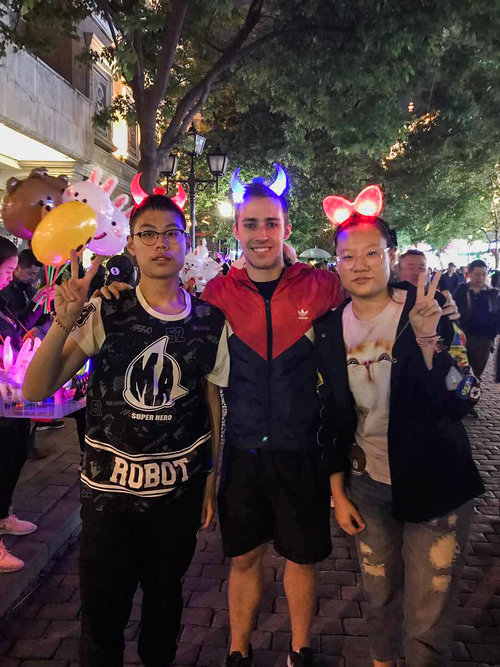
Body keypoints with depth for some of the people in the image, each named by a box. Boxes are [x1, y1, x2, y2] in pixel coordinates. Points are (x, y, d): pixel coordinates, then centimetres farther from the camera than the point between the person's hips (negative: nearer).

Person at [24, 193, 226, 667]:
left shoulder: (210, 321, -3)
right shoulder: (104, 314, -8)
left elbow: (212, 400, 6)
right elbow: (35, 390, -11)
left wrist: (212, 477, 6)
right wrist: (63, 324, -27)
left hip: (180, 488, 2)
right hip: (109, 486, -1)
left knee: (165, 597, 21)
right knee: (102, 608, 11)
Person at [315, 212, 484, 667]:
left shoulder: (429, 311, -12)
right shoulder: (331, 328, -3)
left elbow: (456, 404, -20)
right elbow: (332, 416, 5)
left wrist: (427, 339, -34)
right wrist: (338, 491, 7)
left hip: (435, 484, -3)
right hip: (367, 484, 3)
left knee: (428, 620, 7)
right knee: (379, 598, 21)